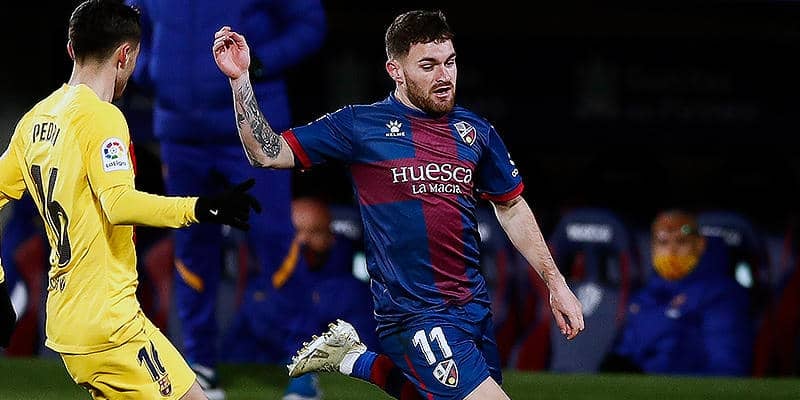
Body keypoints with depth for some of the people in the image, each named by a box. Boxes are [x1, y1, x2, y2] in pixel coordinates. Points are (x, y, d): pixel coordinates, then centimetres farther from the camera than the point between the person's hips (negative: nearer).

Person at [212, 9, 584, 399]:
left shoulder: (475, 130, 8)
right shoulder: (360, 125, -4)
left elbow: (512, 208, 20)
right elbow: (268, 154, -5)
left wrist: (555, 282, 15)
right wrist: (240, 78, -15)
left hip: (473, 305, 6)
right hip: (414, 315, -6)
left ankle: (356, 359, 28)